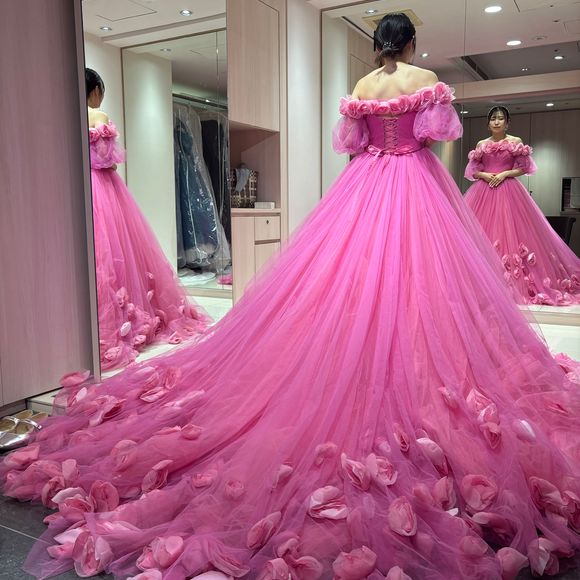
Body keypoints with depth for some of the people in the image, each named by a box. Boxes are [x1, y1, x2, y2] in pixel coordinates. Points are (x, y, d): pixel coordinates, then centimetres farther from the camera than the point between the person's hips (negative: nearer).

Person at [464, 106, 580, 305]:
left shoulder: (516, 142, 4)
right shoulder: (481, 144, 12)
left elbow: (523, 168, 2)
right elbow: (473, 171, 11)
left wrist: (504, 174, -11)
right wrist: (485, 175, -8)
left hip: (508, 191, -3)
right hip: (483, 191, 3)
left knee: (509, 230, -7)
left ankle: (516, 281, -1)